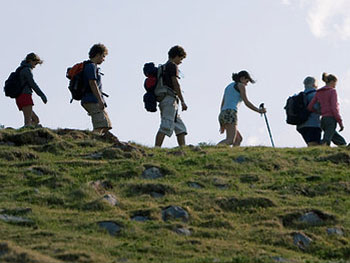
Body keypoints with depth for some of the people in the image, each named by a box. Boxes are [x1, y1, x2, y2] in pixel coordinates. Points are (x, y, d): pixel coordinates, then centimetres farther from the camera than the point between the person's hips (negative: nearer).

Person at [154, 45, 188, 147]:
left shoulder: (163, 67, 25)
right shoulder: (172, 66, -3)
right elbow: (175, 84, -12)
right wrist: (182, 102, -13)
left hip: (163, 100, 10)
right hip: (170, 99, -10)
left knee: (180, 127, 10)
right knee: (166, 127, -17)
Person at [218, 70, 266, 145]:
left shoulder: (228, 87, 27)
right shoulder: (241, 85, 5)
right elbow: (246, 102, -1)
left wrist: (222, 125, 23)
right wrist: (259, 110, 12)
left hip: (222, 116, 9)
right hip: (230, 115, -9)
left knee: (239, 138, 17)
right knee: (230, 141, -22)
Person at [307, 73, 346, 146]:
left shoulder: (318, 93, 15)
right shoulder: (332, 91, -4)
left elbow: (310, 107, 10)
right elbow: (334, 108, -14)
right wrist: (340, 123, -10)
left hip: (323, 120, 8)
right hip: (331, 119, -8)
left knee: (342, 143, 13)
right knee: (325, 143, -15)